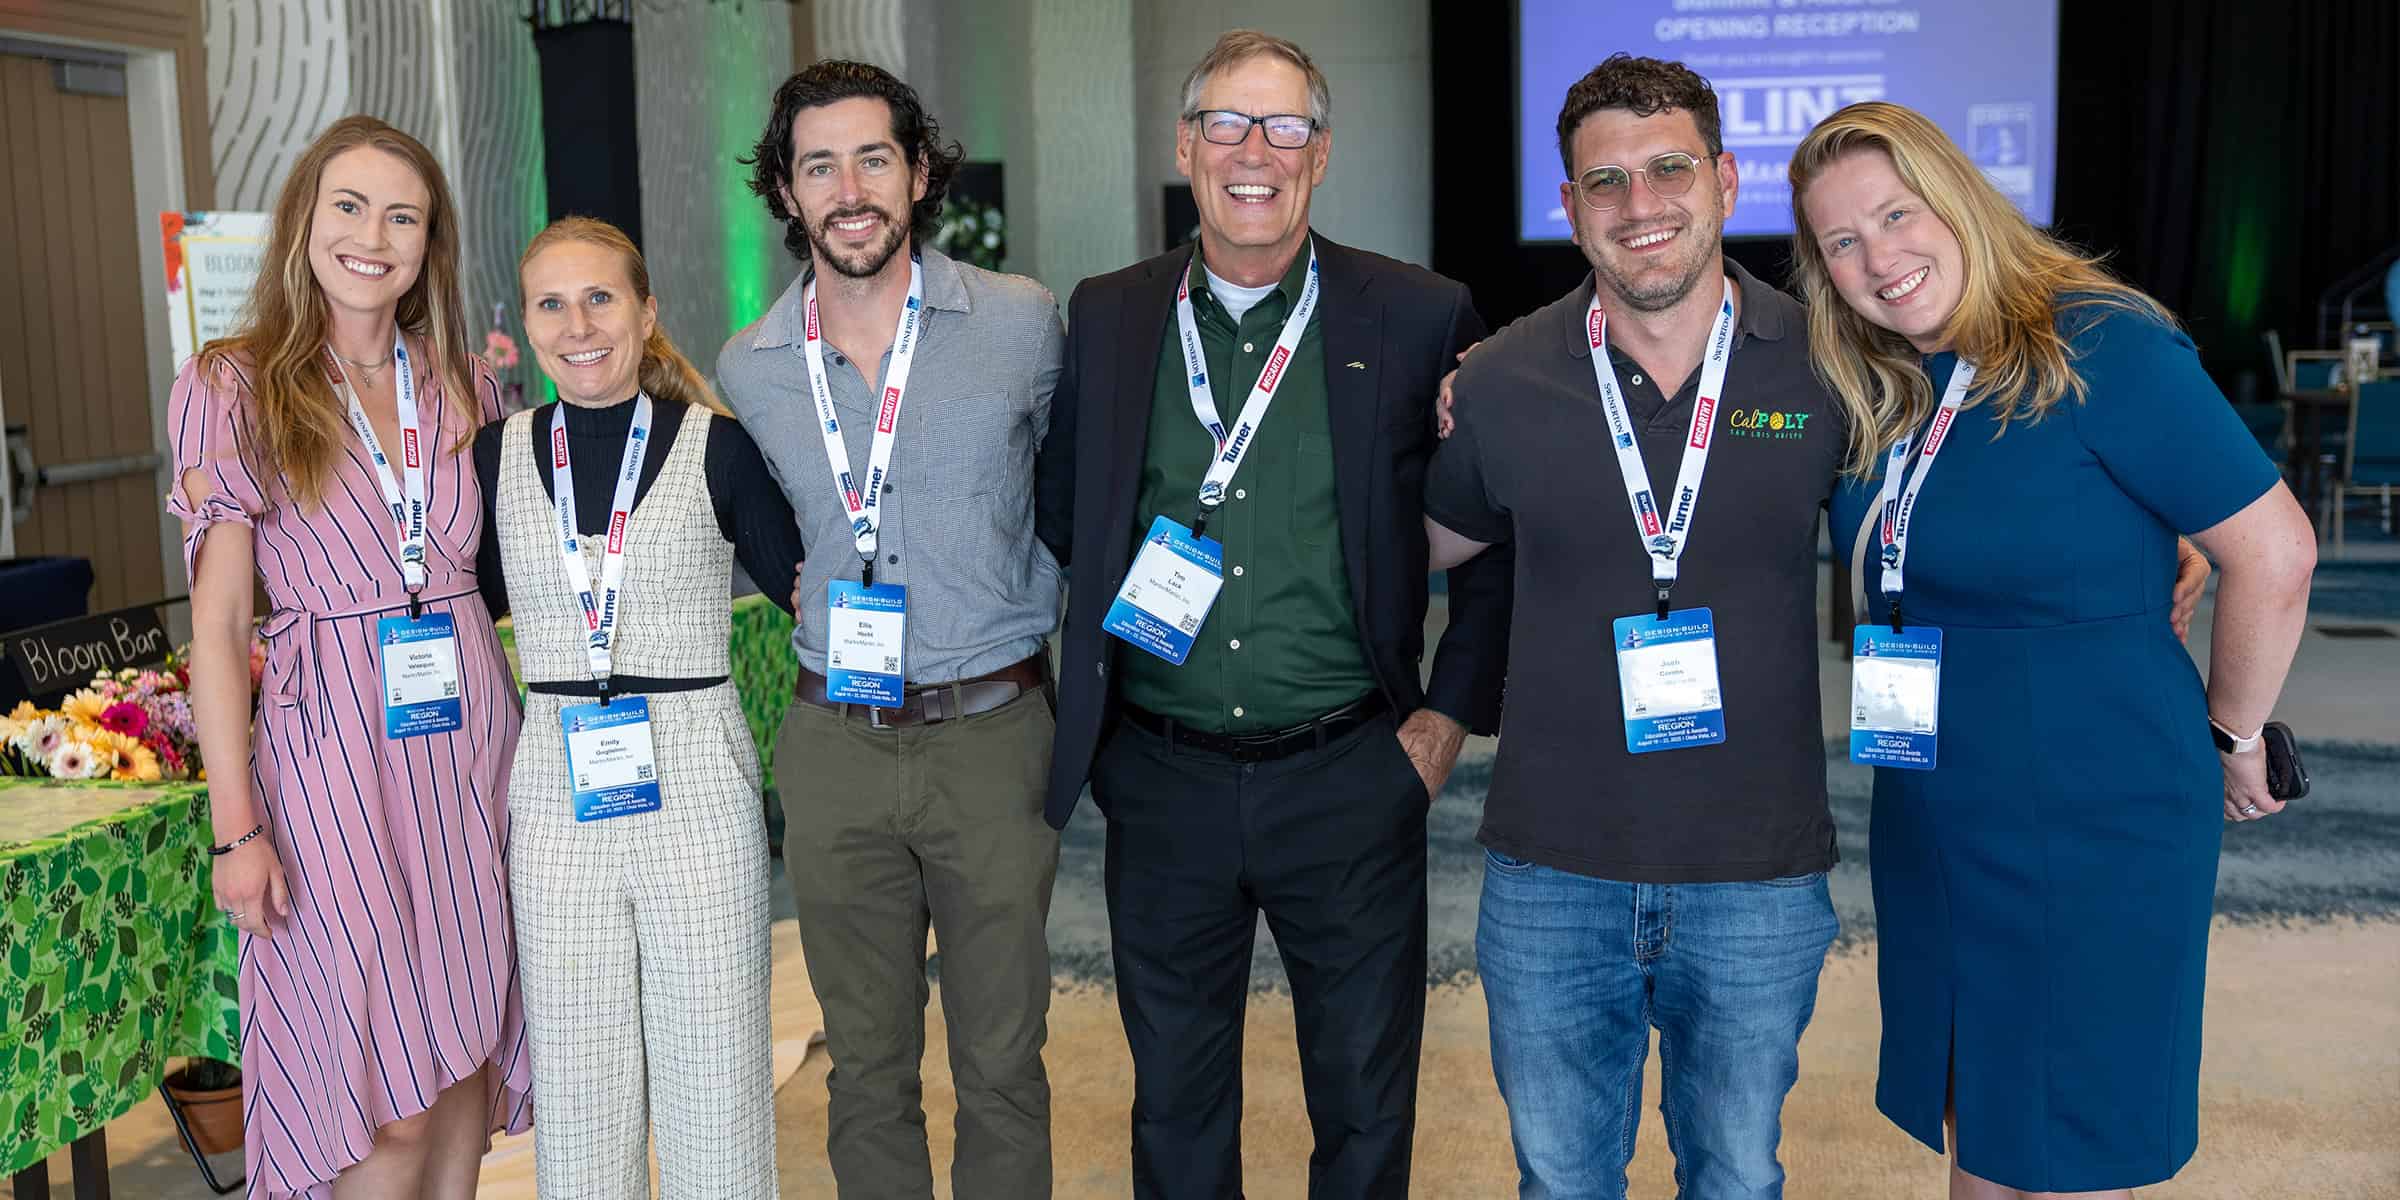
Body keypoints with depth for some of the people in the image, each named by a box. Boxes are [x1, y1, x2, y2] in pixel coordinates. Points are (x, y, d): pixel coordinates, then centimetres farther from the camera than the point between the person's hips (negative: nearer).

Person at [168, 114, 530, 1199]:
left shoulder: (466, 382, 9)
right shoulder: (235, 387, -3)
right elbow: (217, 626, -5)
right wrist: (236, 827, -8)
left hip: (470, 735, 4)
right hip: (332, 744, -4)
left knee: (466, 1061, 12)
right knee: (390, 1104, -1)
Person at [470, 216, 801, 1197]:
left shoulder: (715, 446, -4)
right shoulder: (501, 452, 5)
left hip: (697, 792, -2)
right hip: (556, 799, 3)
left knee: (713, 1080, 7)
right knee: (576, 1095, 13)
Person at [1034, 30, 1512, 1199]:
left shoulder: (1420, 318, -4)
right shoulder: (1104, 317, 2)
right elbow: (1058, 515, 11)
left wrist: (1453, 710, -2)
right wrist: (1088, 695, 4)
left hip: (1350, 781, -1)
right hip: (1161, 782, 2)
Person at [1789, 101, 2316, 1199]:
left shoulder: (2104, 349, -16)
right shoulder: (1883, 395, 4)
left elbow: (2275, 554, -14)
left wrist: (2229, 739, -2)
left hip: (2096, 831, -6)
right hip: (1933, 825, 6)